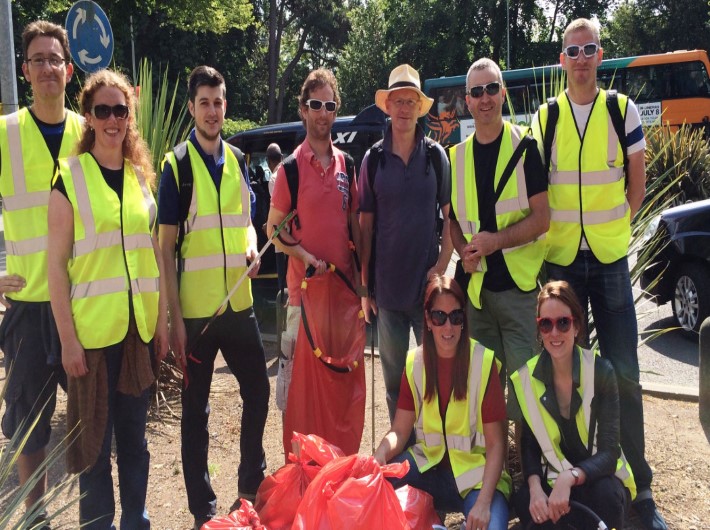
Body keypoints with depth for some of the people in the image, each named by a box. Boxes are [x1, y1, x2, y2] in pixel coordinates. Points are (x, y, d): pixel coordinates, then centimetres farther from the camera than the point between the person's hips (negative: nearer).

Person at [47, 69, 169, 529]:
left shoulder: (143, 176, 9)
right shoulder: (70, 177, -5)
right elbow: (57, 263, -8)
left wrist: (162, 320, 8)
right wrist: (68, 338, -12)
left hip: (139, 327, 4)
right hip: (92, 329, -4)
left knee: (134, 433, 14)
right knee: (94, 437, 6)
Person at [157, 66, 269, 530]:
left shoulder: (236, 160, 9)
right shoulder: (177, 165, -6)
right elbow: (166, 247, -7)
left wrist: (252, 248, -5)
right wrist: (175, 318, -11)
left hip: (240, 303, 5)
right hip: (196, 309, -5)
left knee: (258, 392, 14)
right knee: (196, 409, 6)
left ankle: (253, 486, 34)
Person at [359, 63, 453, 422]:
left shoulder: (436, 155, 2)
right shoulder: (373, 159, 3)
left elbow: (450, 215, 4)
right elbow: (365, 223, 4)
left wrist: (443, 264, -8)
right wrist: (364, 284, 2)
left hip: (428, 283, -1)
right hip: (388, 285, 1)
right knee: (393, 375, 10)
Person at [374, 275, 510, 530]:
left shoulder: (484, 362, -12)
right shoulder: (415, 362, 0)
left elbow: (496, 444, -11)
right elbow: (399, 431, -2)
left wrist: (483, 502, -23)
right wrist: (379, 457, -25)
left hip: (475, 472, -3)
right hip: (429, 465, 3)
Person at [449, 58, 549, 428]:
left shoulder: (524, 146, -4)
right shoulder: (457, 156, 9)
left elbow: (541, 217, -8)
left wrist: (497, 240, -21)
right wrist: (464, 251, -4)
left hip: (520, 284, -4)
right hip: (478, 285, 4)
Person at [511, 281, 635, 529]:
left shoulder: (600, 371, -15)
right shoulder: (527, 378, -7)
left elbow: (609, 451, -18)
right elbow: (530, 445, -3)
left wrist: (570, 478, -36)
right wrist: (535, 487, -24)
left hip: (598, 476, -2)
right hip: (553, 478, 2)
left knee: (605, 495, -36)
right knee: (524, 501, -30)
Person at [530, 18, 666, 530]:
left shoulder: (622, 110, 1)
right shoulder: (545, 118, 4)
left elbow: (637, 185, 5)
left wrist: (609, 229, 2)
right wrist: (557, 234, 0)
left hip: (610, 257, -1)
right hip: (561, 258, 1)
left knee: (623, 372, 0)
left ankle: (640, 487, 10)